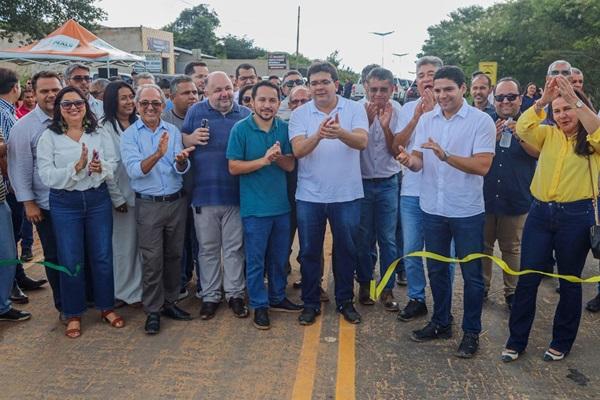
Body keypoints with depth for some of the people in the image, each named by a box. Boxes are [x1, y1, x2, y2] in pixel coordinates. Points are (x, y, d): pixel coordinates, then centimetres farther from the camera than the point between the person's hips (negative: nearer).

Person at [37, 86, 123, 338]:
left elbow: (113, 168, 2)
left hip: (98, 200, 2)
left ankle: (107, 307, 26)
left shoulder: (99, 134, 3)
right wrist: (77, 167, -24)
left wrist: (100, 168, -20)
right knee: (71, 261, 6)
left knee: (102, 256, 9)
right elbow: (47, 176, -12)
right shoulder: (49, 137, -4)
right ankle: (73, 314, 22)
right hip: (65, 204, -2)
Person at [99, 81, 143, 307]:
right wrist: (117, 198, -11)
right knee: (123, 244, 3)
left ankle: (138, 290, 24)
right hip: (122, 196, -4)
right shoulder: (105, 128, -6)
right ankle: (122, 292, 19)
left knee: (142, 244, 10)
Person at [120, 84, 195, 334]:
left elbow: (181, 170, -5)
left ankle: (169, 302, 28)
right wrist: (158, 154, -33)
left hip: (177, 201, 3)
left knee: (174, 255, 12)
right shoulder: (129, 135, -3)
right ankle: (153, 311, 14)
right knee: (152, 260, 1)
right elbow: (134, 170, -18)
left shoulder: (174, 131, 4)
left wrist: (181, 160, -29)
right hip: (148, 204, -3)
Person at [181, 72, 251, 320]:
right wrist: (190, 139, -13)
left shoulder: (245, 114, 5)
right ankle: (210, 296, 24)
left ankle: (235, 294, 23)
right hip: (204, 195, 0)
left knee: (235, 248, 10)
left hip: (236, 195, 0)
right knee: (208, 249, 11)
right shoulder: (196, 112, 4)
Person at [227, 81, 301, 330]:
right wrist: (263, 160, -21)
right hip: (254, 206, -4)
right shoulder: (240, 129, -8)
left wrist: (277, 156, -20)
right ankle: (259, 306, 21)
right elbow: (233, 167, -11)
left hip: (281, 204, 4)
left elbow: (290, 165, 1)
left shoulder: (284, 129, 2)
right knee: (255, 260, 6)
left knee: (279, 257, 17)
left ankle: (277, 297, 34)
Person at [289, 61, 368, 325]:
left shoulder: (355, 109, -3)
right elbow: (298, 150, -14)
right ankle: (310, 303, 25)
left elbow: (362, 141, -19)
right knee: (309, 251, 9)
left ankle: (345, 301, 29)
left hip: (346, 194, 0)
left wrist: (340, 133, -40)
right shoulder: (300, 114, -1)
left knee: (345, 249, 12)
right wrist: (318, 135, -35)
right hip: (309, 195, 1)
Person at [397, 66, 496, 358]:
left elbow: (483, 166, -18)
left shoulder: (481, 121, -9)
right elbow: (419, 161, 2)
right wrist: (410, 161, -22)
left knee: (471, 274, 8)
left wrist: (446, 156, -30)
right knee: (436, 269, 17)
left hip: (467, 211, -4)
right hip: (433, 208, 5)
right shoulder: (426, 120, 4)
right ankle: (441, 323, 34)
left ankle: (471, 332, 24)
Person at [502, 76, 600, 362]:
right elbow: (523, 128, -11)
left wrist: (574, 98, -30)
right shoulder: (548, 134, 7)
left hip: (577, 215, -2)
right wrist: (543, 101, -23)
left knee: (569, 281, 12)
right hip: (540, 212, 3)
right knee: (527, 279, 6)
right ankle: (516, 340, 19)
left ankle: (562, 341, 30)